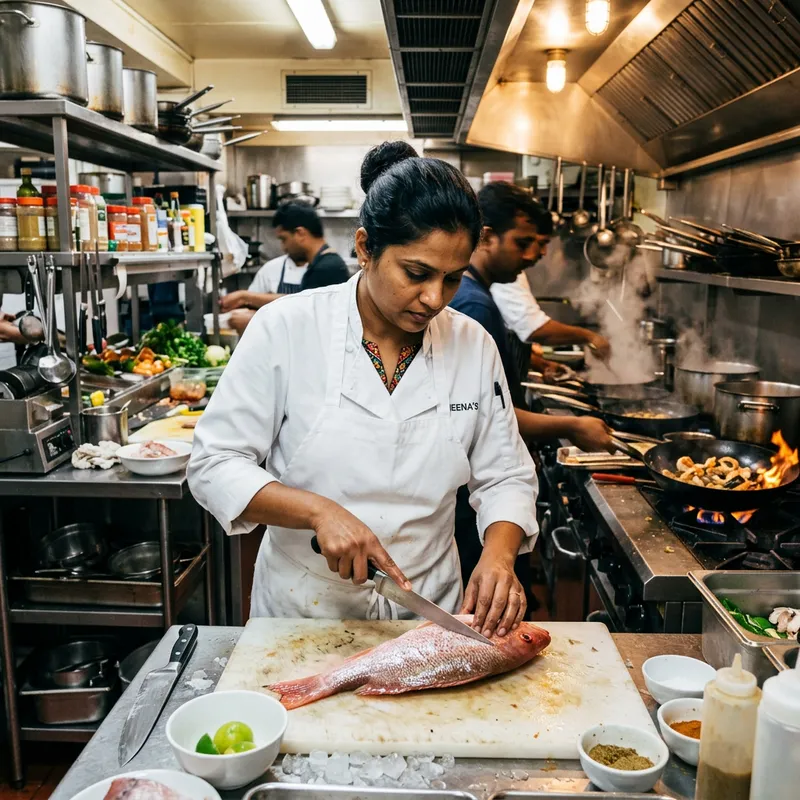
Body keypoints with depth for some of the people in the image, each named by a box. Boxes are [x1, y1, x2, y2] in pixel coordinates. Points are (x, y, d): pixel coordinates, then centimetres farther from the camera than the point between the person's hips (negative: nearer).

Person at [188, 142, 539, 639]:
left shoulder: (474, 346, -6)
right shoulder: (286, 330, -15)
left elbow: (506, 478, 0)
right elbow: (215, 466, -13)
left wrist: (499, 555, -18)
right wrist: (319, 511, -26)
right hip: (303, 610, -2)